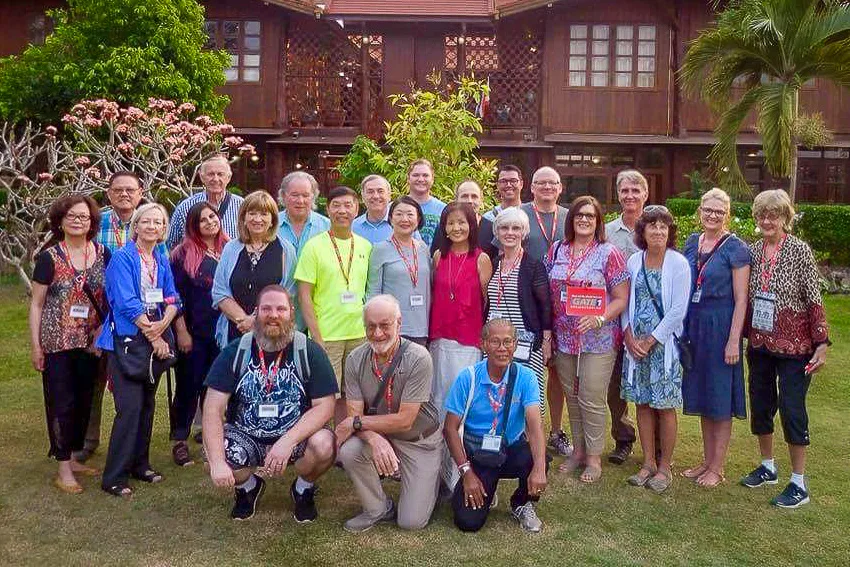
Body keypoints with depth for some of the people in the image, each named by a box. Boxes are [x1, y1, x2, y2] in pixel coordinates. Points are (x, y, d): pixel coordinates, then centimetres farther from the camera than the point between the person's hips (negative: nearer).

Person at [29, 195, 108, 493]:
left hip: (89, 342, 4)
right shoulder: (49, 257, -7)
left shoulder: (102, 254, 2)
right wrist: (36, 346, -5)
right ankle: (63, 470, 10)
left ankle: (72, 458, 28)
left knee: (83, 401, 12)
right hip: (57, 343, -4)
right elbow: (36, 304, -3)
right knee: (62, 403, 0)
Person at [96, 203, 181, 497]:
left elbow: (172, 300, 5)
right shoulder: (123, 258, -7)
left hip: (157, 340, 6)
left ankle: (140, 463, 25)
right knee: (130, 407, -11)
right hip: (127, 339, -6)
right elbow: (127, 304, -14)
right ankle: (114, 477, -2)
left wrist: (161, 326, -14)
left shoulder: (162, 261, 12)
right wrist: (152, 336, -13)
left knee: (148, 404, 12)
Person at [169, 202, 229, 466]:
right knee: (188, 386, 3)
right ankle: (179, 441, 15)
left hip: (222, 332, 3)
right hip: (194, 332, -3)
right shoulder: (183, 253, -3)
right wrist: (181, 331, -11)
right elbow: (175, 295, -6)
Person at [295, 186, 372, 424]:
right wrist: (316, 337, -11)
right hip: (326, 336, -4)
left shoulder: (365, 246, 9)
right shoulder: (315, 246, -4)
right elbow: (304, 295, -6)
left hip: (359, 334, 4)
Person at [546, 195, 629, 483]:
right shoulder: (557, 250, 7)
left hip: (597, 340, -4)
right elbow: (547, 294, 11)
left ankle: (594, 457, 14)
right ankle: (578, 450, 28)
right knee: (572, 397, 13)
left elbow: (622, 298, -5)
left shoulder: (608, 253, -4)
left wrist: (599, 319, -20)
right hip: (564, 338, 4)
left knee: (591, 400, -1)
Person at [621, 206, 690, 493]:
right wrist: (629, 336, -4)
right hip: (635, 343, 4)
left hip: (664, 344, -4)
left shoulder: (678, 263, -7)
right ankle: (648, 463, 21)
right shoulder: (634, 261, 5)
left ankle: (664, 467, 15)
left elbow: (678, 309, -11)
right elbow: (625, 301, 8)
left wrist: (651, 340, -11)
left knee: (665, 406, 2)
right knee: (642, 403, 9)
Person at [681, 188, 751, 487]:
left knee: (720, 398, 3)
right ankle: (707, 460, 26)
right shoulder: (692, 242, 8)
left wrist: (734, 340, -15)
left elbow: (741, 299, -11)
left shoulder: (735, 248, -8)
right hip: (693, 324, 6)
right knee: (701, 395, 13)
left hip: (720, 325, -6)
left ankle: (717, 467, 15)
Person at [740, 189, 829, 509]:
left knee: (791, 408, -1)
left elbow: (814, 299, -10)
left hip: (793, 345, -5)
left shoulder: (799, 251, -9)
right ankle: (767, 467, 33)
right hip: (759, 344, 5)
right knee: (760, 404, 13)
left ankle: (799, 484, 12)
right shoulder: (752, 252, 3)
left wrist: (821, 344, -13)